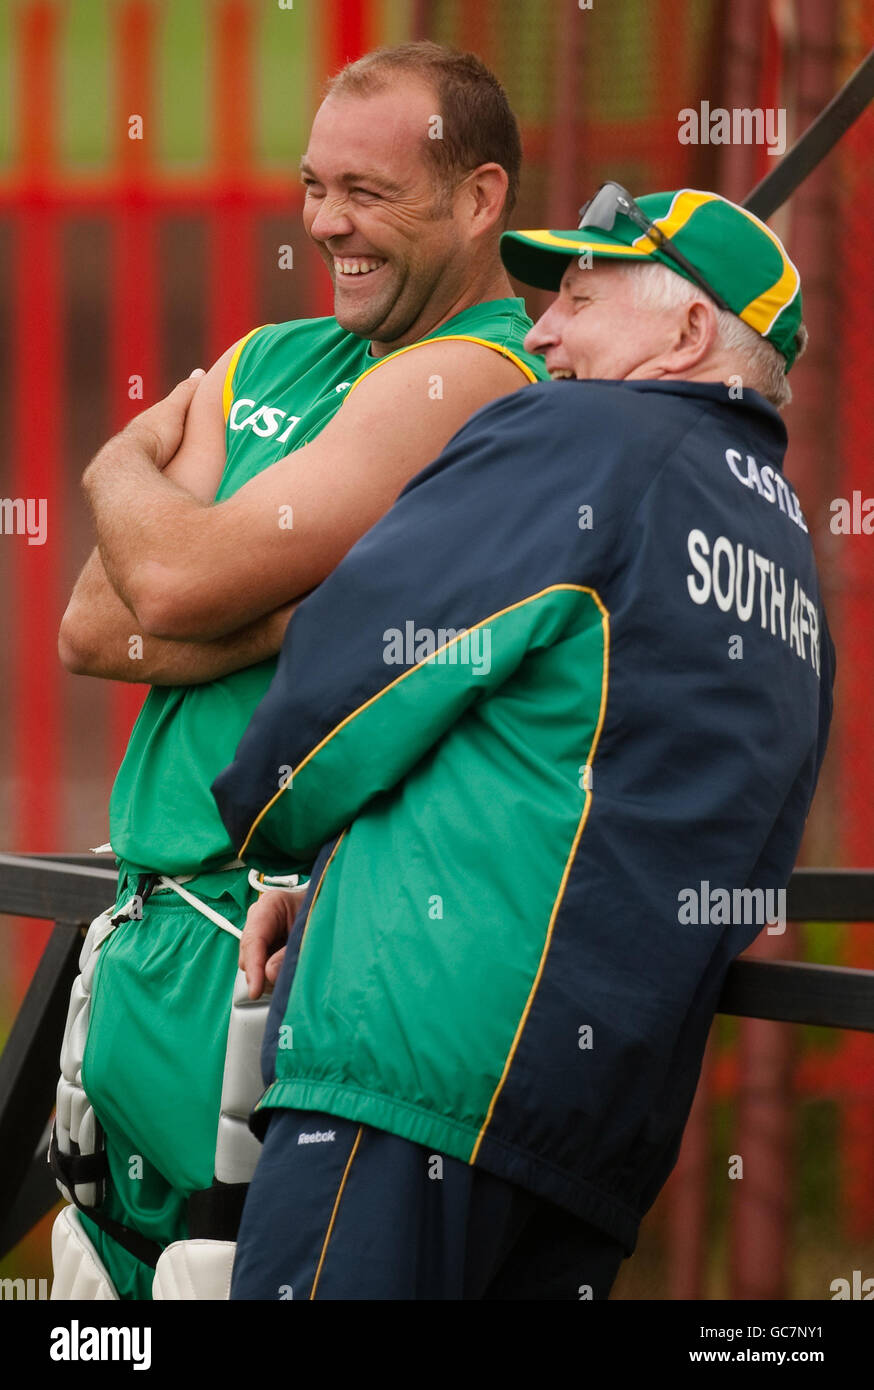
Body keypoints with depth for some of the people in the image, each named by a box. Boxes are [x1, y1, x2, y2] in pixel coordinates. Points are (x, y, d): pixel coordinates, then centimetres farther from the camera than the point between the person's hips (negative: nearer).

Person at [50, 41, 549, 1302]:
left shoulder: (470, 381, -9)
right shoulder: (264, 366, 16)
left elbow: (178, 583, -16)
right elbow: (91, 628, 5)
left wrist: (125, 471, 5)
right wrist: (303, 612, -10)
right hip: (145, 937, 8)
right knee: (107, 1268, 12)